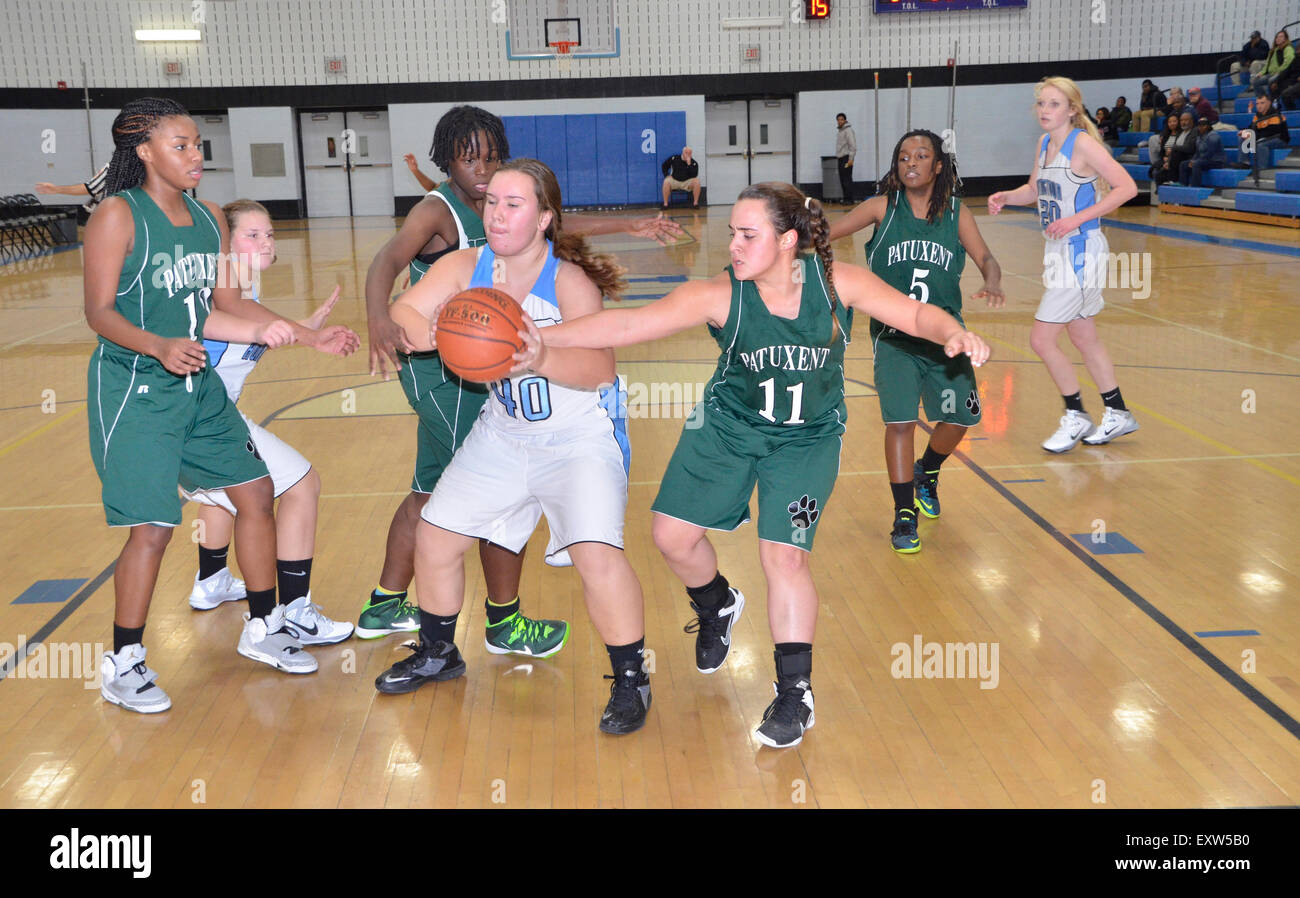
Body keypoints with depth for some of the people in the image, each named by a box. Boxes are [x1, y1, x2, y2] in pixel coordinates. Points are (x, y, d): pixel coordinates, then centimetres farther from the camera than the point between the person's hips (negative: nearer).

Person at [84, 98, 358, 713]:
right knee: (152, 527, -8)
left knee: (255, 491, 9)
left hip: (198, 385, 7)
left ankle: (263, 628, 26)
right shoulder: (119, 214, -12)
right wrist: (160, 347, -32)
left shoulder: (208, 219, 8)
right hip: (135, 389, -7)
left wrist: (310, 336, 6)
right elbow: (99, 312, -14)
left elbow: (225, 306, 11)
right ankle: (123, 665, 10)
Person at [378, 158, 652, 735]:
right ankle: (438, 655, 33)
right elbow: (402, 312, -15)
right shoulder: (466, 267, -6)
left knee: (595, 553, -23)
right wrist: (429, 335, -38)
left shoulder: (568, 281, -21)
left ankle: (631, 680, -1)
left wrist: (541, 357, -51)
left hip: (580, 438, -6)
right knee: (435, 536, 7)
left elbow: (599, 370, -33)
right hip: (503, 434, 6)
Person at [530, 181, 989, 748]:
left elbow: (917, 315, -15)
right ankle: (717, 607, 35)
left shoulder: (835, 282, -20)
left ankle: (795, 693, 4)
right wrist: (545, 341, -39)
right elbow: (628, 324, -29)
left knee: (784, 554, -12)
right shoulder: (719, 296, -23)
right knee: (673, 535, 0)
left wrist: (955, 334, -37)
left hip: (806, 440, -2)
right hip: (727, 426, 2)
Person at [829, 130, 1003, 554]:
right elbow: (826, 233, -7)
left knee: (959, 417, 7)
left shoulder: (956, 213, 3)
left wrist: (993, 285, -24)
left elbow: (985, 257, -3)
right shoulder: (884, 207, -3)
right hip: (893, 333, -3)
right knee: (900, 421, -11)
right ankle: (904, 515, 2)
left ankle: (926, 473, 38)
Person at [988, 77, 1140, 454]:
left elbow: (1126, 187, -22)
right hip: (1059, 251, 9)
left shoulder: (1082, 143, -16)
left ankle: (1076, 417, 10)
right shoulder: (1045, 144, 8)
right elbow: (1034, 189, 24)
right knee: (1084, 338, 17)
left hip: (1081, 252, -9)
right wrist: (1005, 197, 4)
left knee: (1041, 339, -7)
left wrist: (1078, 218, -27)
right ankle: (1118, 415, 31)